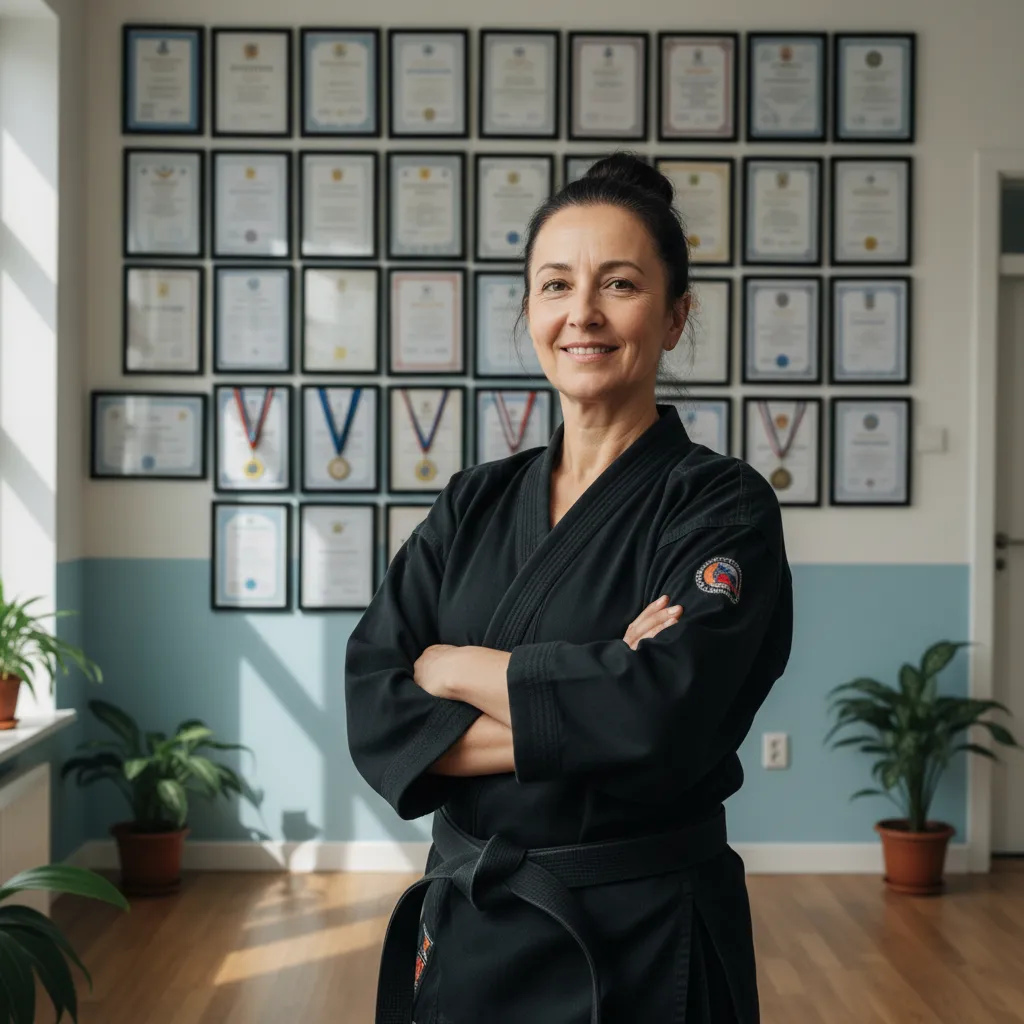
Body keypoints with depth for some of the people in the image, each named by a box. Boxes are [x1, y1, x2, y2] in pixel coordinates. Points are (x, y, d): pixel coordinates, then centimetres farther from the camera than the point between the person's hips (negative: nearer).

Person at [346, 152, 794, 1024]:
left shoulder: (722, 504, -9)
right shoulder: (475, 503, 4)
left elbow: (664, 714, -24)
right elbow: (375, 717, -5)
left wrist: (455, 667, -12)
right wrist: (579, 718, -19)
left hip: (640, 949, -4)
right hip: (465, 930, 4)